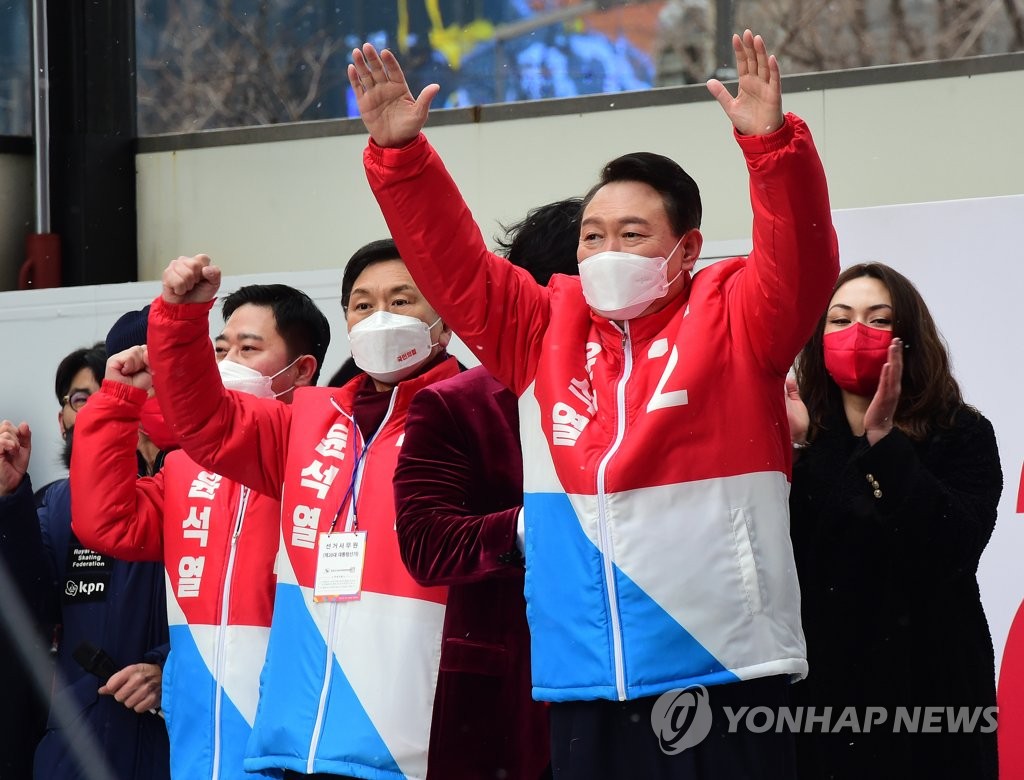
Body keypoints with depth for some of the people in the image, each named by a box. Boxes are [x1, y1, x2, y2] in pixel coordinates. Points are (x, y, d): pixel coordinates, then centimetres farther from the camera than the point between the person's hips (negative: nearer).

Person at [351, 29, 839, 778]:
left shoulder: (733, 319, 1)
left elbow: (801, 260, -14)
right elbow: (453, 263, 10)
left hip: (724, 671, -4)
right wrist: (399, 153, -2)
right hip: (586, 684, 4)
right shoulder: (545, 329, 12)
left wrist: (772, 143, -29)